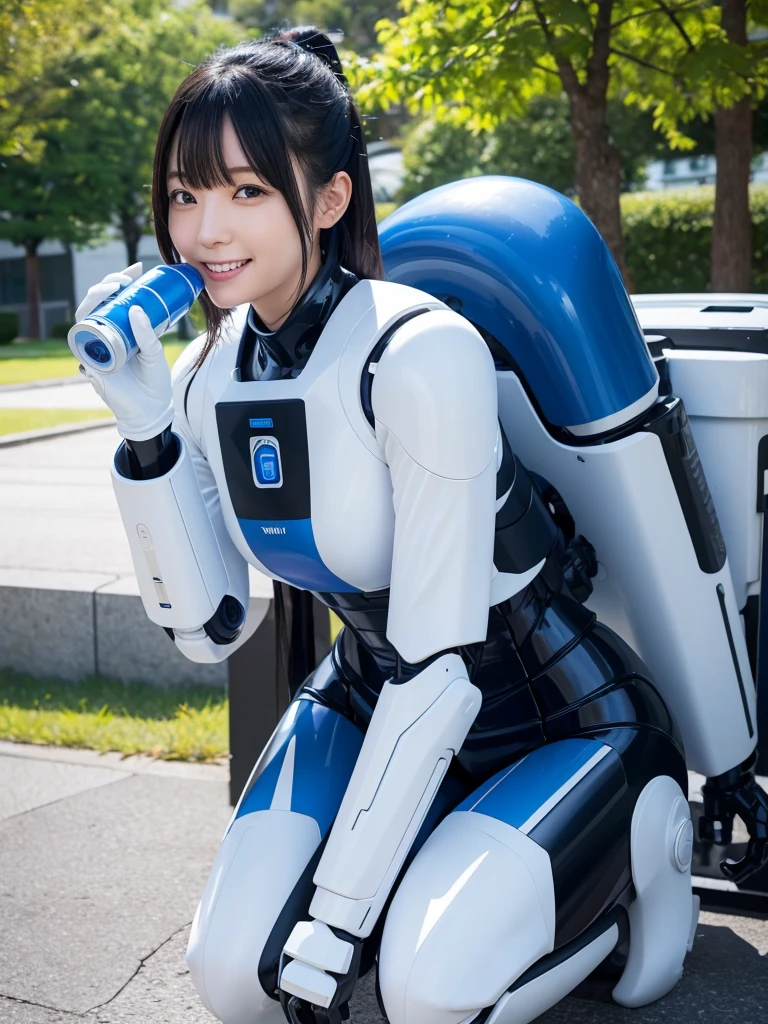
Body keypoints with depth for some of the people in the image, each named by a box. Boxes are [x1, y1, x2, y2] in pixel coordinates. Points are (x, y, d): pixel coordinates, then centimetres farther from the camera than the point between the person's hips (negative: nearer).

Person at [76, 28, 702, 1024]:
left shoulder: (418, 354, -28)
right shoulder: (208, 375, -5)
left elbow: (440, 666, -26)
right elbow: (207, 627, -4)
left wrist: (337, 922, -23)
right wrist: (145, 430, -17)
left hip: (558, 721, -5)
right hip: (371, 705, 6)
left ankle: (643, 841, 4)